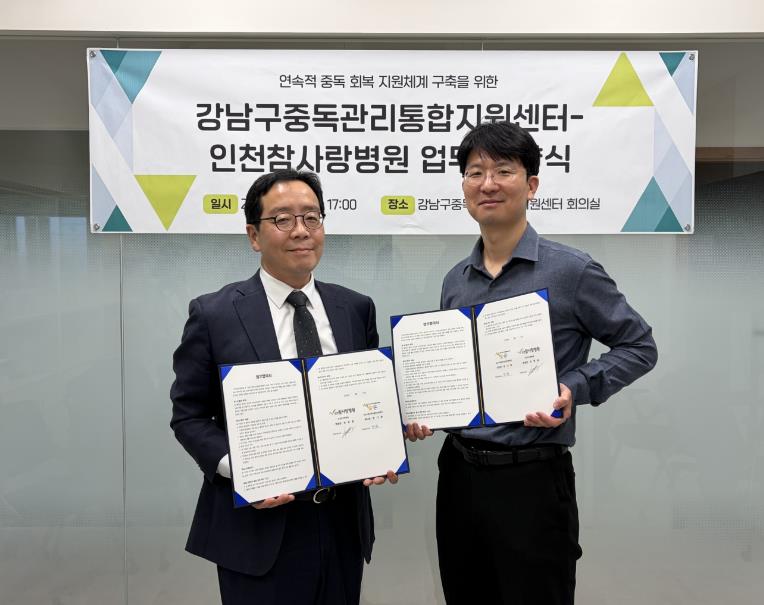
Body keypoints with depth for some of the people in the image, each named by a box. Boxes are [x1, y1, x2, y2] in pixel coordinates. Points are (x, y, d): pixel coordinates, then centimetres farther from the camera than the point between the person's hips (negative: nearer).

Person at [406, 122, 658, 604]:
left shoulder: (572, 270, -10)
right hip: (458, 472, 5)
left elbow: (639, 346, -3)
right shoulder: (456, 280, 6)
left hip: (532, 478, -5)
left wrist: (575, 389, -17)